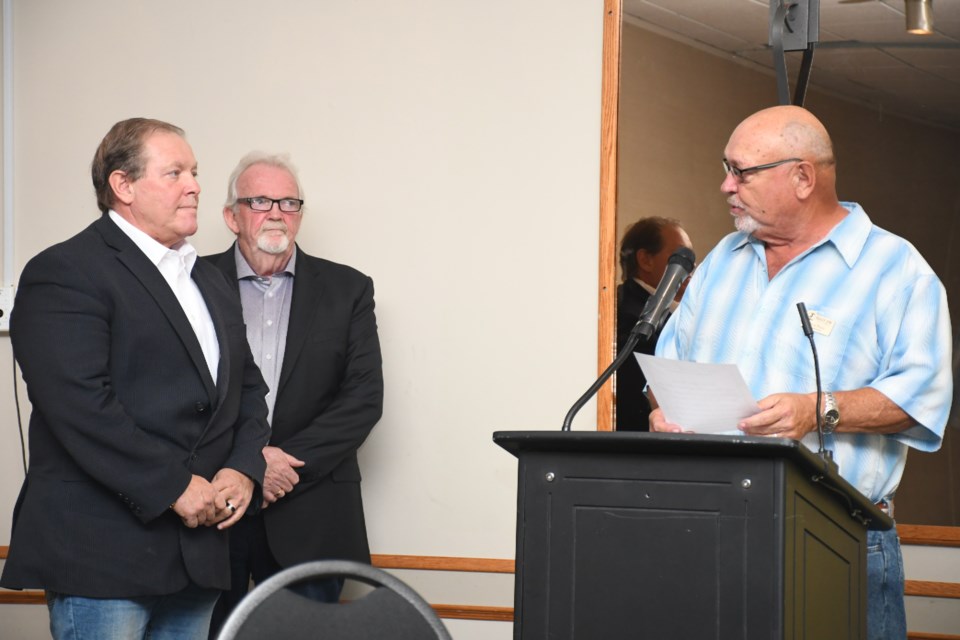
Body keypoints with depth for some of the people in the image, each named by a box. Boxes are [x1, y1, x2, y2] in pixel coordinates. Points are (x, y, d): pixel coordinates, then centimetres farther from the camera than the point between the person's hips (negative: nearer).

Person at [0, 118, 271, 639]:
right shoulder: (65, 274, -9)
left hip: (198, 552, 8)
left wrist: (244, 469, 1)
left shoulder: (211, 282, 20)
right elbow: (81, 405, -19)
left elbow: (248, 386, 21)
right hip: (102, 553, -8)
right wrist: (175, 487, -18)